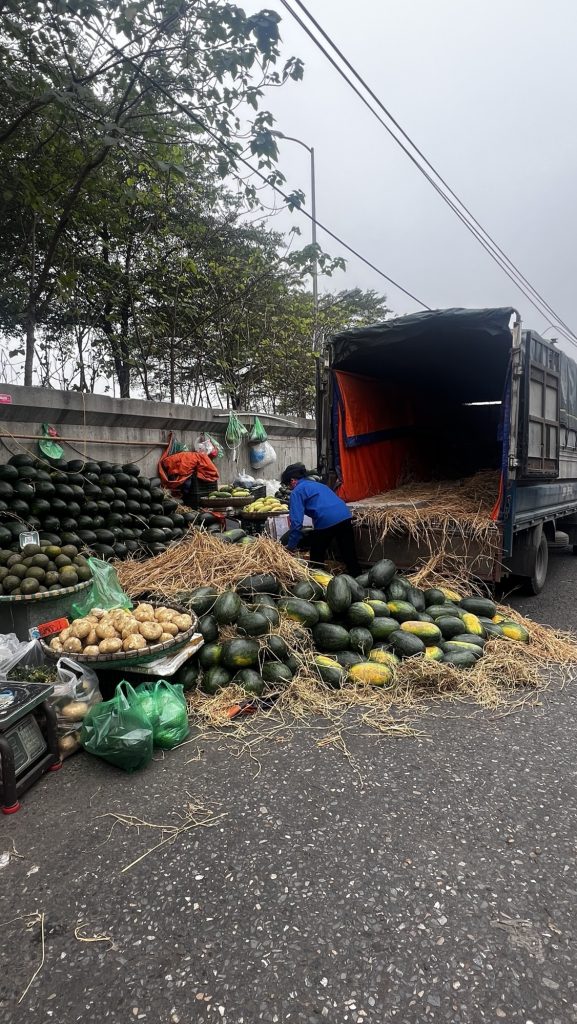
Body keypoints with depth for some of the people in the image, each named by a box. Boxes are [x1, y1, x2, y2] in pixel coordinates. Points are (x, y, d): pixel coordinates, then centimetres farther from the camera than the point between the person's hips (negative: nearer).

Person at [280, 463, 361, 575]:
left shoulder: (297, 491, 6)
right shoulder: (318, 484, 29)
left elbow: (296, 521, -3)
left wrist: (291, 546, 5)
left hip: (326, 522, -7)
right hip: (346, 516, 7)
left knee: (316, 558, 14)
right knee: (349, 556, 11)